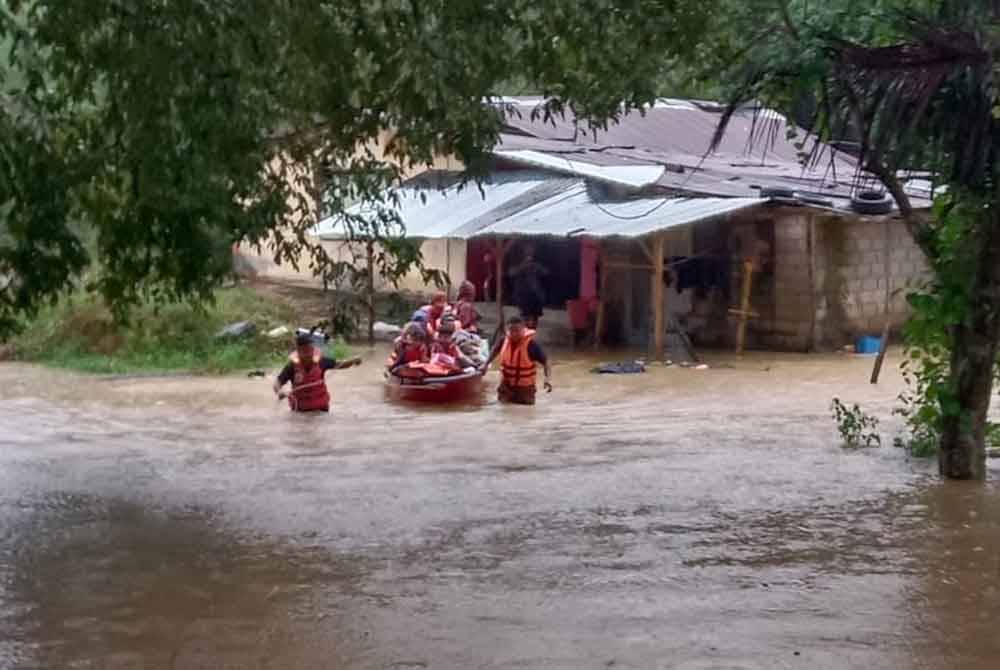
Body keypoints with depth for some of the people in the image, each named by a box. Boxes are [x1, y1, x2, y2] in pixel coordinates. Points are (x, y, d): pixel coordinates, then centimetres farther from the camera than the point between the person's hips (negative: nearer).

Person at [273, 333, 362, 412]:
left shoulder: (320, 361, -13)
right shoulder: (293, 366, -19)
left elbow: (338, 365, -2)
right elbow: (278, 382, -20)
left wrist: (353, 361, -21)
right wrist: (279, 392, -43)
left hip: (321, 408, 2)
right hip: (300, 410, -2)